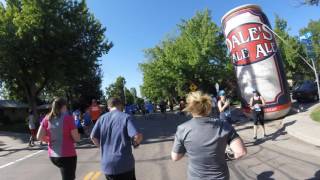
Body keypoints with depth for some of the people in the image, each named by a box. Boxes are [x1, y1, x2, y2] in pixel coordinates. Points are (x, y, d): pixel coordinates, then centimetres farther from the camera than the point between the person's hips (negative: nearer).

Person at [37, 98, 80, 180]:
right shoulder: (68, 118, -13)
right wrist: (78, 135, 9)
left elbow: (39, 137, 1)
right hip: (67, 155, -6)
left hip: (53, 155, 6)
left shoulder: (47, 119, 1)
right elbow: (76, 138, -13)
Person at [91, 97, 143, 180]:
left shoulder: (102, 118, 2)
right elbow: (137, 136, -20)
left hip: (107, 164, 4)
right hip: (125, 163, -4)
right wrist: (136, 143, 2)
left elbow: (93, 137, 1)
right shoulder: (126, 117, -10)